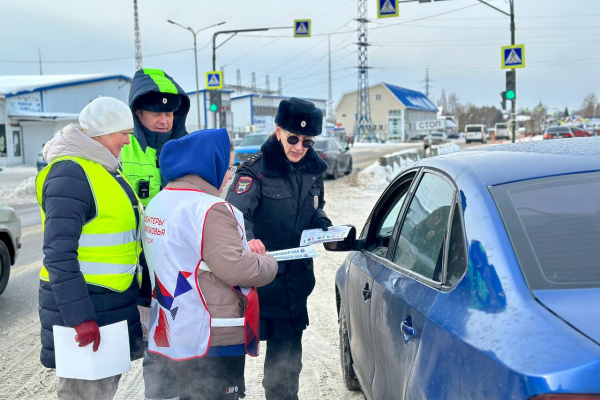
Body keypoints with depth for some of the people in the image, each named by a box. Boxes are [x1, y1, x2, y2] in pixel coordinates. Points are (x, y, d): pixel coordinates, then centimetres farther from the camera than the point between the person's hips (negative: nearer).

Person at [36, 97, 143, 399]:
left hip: (114, 303, 10)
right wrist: (79, 316, -26)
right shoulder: (71, 174, -18)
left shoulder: (105, 168, 13)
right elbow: (59, 253, -23)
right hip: (83, 306, -10)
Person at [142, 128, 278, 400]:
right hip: (214, 338, -8)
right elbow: (234, 269, -23)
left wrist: (245, 248, 11)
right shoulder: (209, 209, -19)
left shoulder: (157, 204, 9)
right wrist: (269, 264, -3)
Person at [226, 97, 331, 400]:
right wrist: (248, 238, -45)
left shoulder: (313, 169, 6)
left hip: (296, 276, 5)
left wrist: (322, 224, -1)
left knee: (287, 351, 16)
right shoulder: (256, 169, -12)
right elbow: (236, 212, -25)